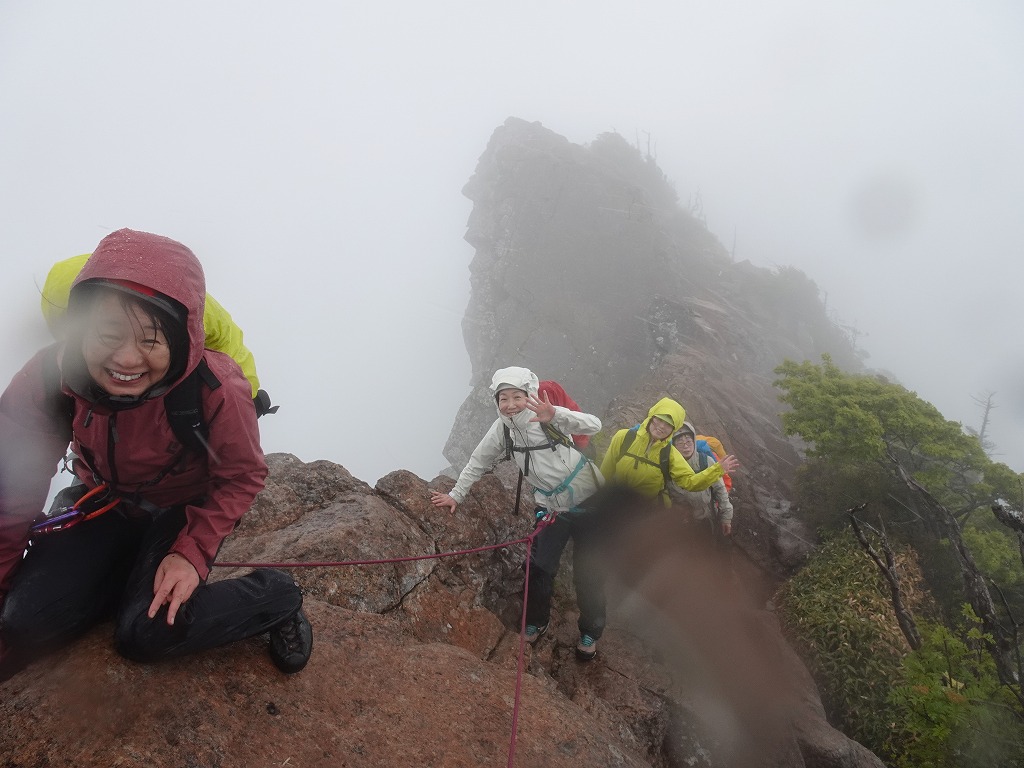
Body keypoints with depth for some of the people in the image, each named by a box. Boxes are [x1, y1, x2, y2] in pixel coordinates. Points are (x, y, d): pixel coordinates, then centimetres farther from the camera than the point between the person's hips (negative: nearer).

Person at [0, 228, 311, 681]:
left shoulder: (216, 388, -33)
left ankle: (275, 596, 1)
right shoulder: (48, 381, -25)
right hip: (103, 501, 4)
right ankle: (131, 573, 16)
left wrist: (192, 552, -25)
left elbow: (241, 477, -16)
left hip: (186, 508, -3)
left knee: (146, 634, -20)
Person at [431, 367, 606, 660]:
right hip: (550, 507, 4)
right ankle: (536, 623, 30)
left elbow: (593, 425, -37)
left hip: (588, 502, -3)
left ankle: (590, 633, 26)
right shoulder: (501, 429, -9)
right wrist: (456, 495, 7)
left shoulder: (546, 418, -23)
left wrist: (556, 416, -52)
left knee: (587, 573, 4)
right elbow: (478, 462, 3)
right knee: (539, 567, 3)